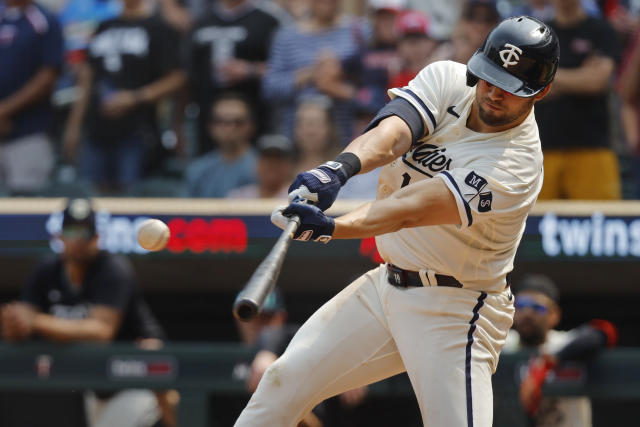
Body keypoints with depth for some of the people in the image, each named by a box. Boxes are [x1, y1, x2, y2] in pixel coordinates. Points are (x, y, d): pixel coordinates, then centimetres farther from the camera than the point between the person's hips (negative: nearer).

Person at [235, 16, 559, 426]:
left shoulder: (518, 164, -24)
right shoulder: (446, 79, -5)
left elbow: (411, 210, -35)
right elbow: (393, 132, -24)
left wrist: (329, 228, -49)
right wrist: (341, 167, -46)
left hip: (454, 311, -7)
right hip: (387, 284, 7)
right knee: (287, 378, 5)